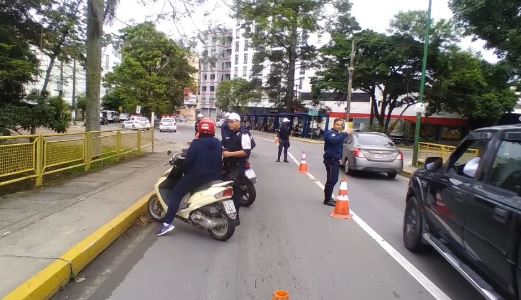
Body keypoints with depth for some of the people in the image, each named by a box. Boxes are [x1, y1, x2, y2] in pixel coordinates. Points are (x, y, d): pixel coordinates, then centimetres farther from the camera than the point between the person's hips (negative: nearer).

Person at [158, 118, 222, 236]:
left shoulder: (196, 143, -13)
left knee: (176, 194, 3)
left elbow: (188, 161, -15)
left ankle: (168, 223, -5)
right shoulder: (218, 143, 4)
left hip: (197, 176, -6)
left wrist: (184, 171, 3)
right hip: (215, 177, 6)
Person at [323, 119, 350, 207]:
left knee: (333, 180, 16)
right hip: (330, 160, -10)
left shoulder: (338, 134, 18)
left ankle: (328, 197, 28)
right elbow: (334, 140, -35)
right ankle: (327, 200, -1)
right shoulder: (330, 133, -14)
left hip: (335, 160, 10)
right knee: (331, 180, -8)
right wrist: (345, 134, -39)